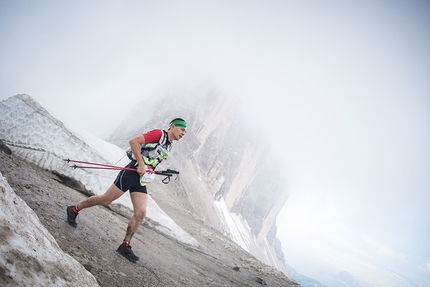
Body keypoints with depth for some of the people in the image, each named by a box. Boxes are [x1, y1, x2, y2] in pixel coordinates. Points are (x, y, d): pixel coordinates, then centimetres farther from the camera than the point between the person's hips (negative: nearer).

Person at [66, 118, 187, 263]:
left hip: (141, 180, 8)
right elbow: (133, 141, -20)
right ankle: (74, 210, 23)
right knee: (105, 200, 0)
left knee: (140, 213, -2)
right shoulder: (158, 134, -11)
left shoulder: (169, 146, 16)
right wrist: (141, 164, -20)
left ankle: (125, 246, 7)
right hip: (131, 173, -8)